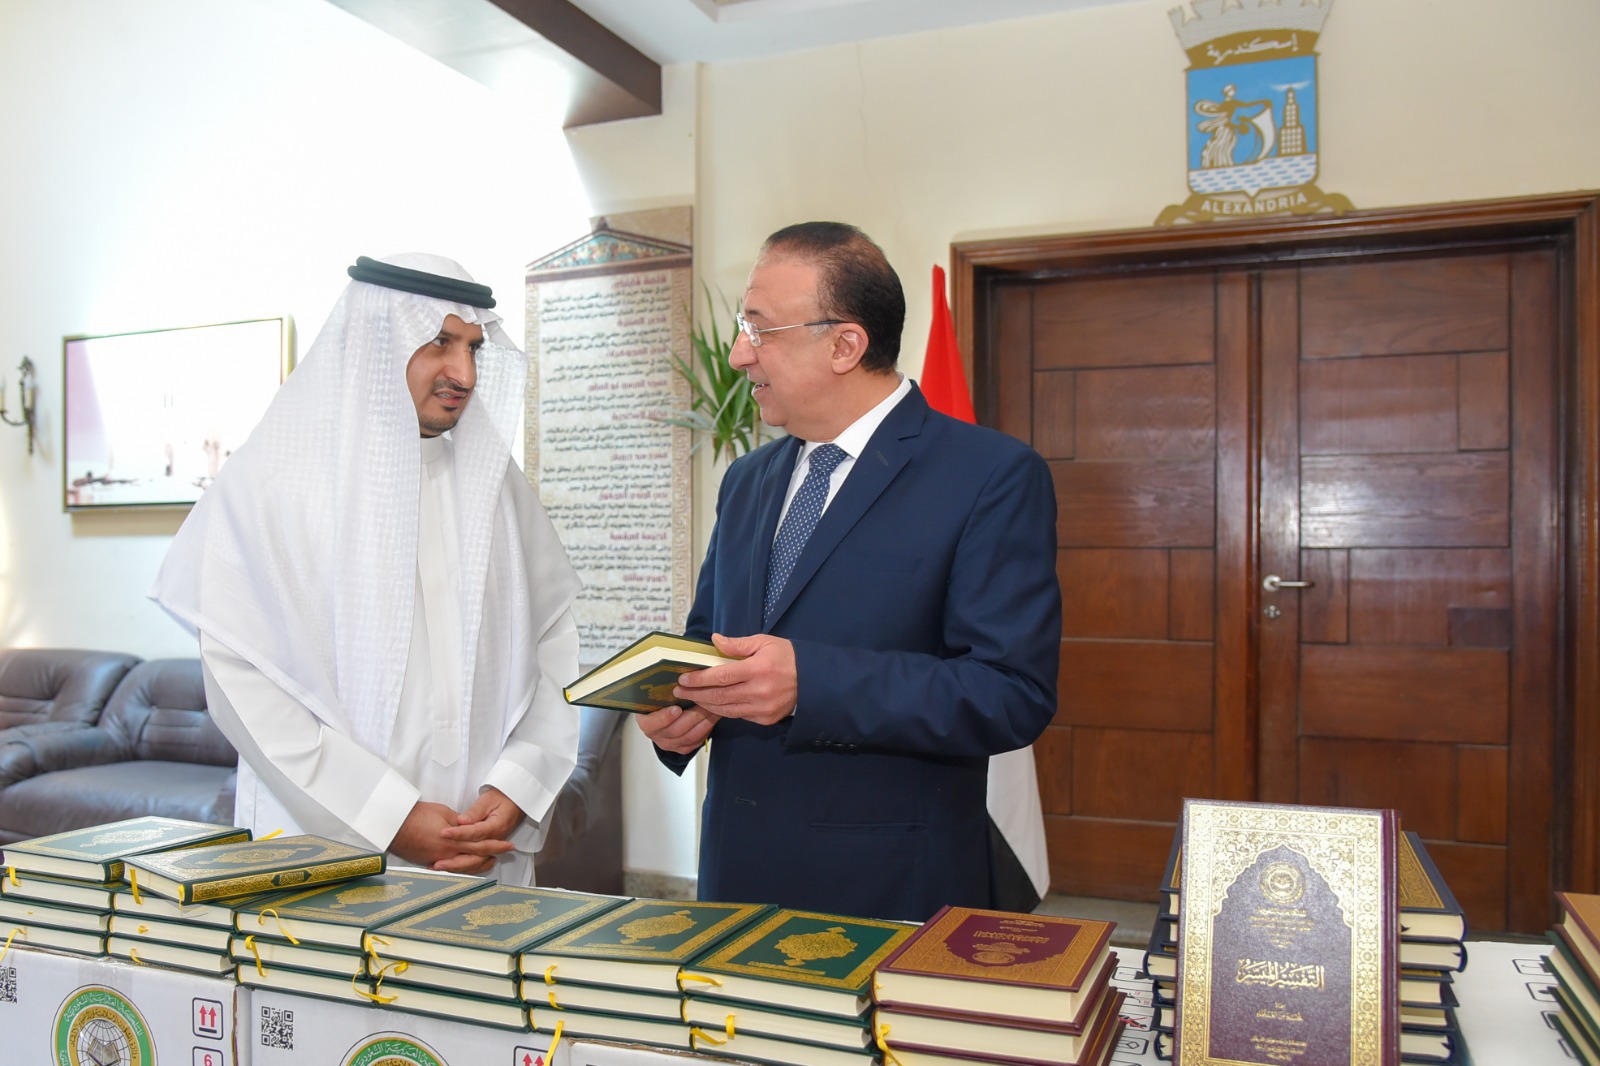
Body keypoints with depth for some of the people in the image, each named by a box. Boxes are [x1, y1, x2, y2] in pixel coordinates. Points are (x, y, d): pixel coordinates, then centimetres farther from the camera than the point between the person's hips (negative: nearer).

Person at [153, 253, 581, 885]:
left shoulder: (494, 481, 8)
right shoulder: (271, 479, -5)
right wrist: (392, 817, -14)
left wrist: (514, 789, -9)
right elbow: (240, 674, -10)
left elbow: (551, 645, 5)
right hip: (329, 846, -3)